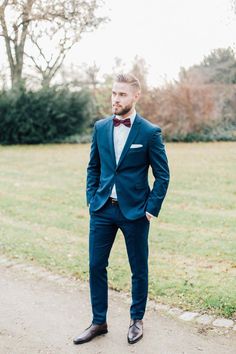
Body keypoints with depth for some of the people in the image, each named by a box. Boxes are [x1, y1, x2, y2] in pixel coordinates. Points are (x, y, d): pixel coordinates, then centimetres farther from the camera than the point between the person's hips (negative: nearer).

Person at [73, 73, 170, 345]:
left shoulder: (150, 132, -7)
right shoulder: (100, 127, 5)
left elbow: (162, 175, -4)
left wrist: (151, 209, -9)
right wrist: (91, 198, 4)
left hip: (135, 211, -3)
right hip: (102, 209, 4)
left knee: (139, 269, 10)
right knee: (96, 266, 8)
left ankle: (136, 320, 30)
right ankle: (99, 322, 24)